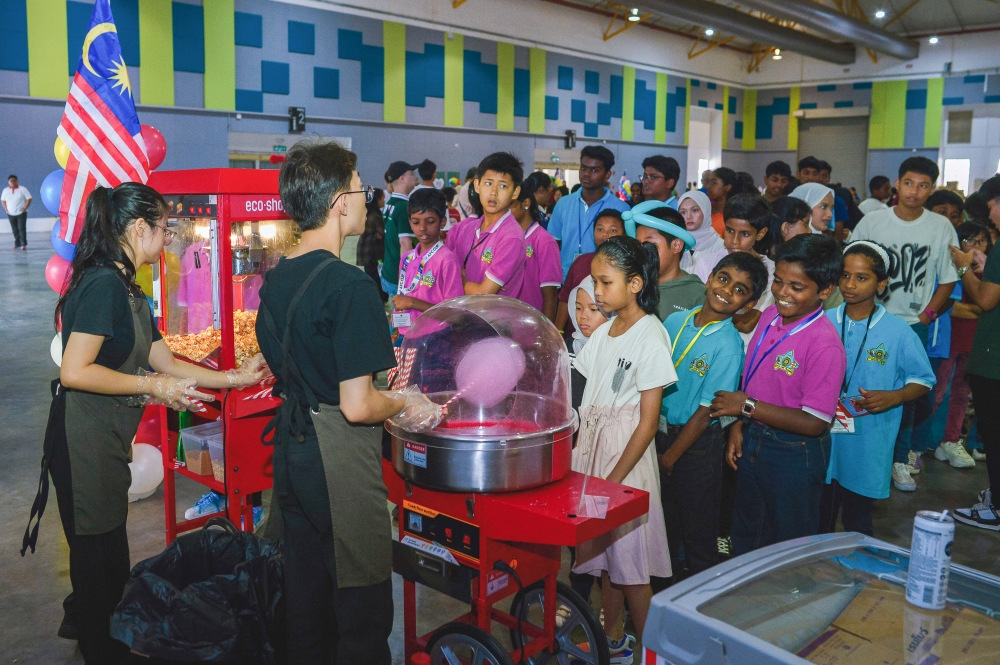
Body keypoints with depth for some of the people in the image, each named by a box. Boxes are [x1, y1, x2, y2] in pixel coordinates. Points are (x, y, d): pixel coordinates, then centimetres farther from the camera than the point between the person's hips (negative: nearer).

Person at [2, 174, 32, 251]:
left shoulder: (22, 189, -6)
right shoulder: (5, 190, 6)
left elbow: (29, 198, -6)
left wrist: (25, 208, -12)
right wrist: (6, 209, 4)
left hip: (21, 213, -4)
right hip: (10, 214, 4)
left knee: (22, 228, -8)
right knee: (14, 230, 7)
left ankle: (23, 244, -5)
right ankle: (17, 244, 14)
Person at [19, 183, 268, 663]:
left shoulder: (127, 289, 13)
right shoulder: (103, 284, -20)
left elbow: (164, 361, 13)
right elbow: (74, 371, -25)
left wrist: (234, 377, 10)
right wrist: (152, 385, -19)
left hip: (106, 441, 10)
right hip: (83, 441, -10)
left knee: (107, 553, 22)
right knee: (99, 556, 6)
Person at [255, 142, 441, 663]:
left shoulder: (276, 278, 6)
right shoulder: (350, 286, -21)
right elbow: (356, 407, -23)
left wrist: (389, 402, 13)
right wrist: (403, 405, -3)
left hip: (290, 448, 9)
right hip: (340, 462, -8)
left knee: (305, 598, 22)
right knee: (362, 612, 8)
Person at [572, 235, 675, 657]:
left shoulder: (650, 336, -13)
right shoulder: (604, 332, 9)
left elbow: (648, 422, -15)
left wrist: (614, 479, -16)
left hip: (626, 454, -7)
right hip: (590, 448, 7)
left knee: (629, 559, 2)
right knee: (603, 552, 16)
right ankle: (613, 640, 32)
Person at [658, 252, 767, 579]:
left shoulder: (729, 346, -19)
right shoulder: (675, 321, -2)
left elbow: (705, 412, -17)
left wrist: (669, 457, -12)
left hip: (696, 444, -5)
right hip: (659, 431, 5)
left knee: (697, 529, 11)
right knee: (663, 520, 21)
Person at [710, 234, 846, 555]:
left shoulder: (825, 344, -26)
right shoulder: (770, 316, -3)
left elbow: (814, 422, -26)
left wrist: (747, 406, -22)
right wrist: (738, 424, 1)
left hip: (794, 456, -7)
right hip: (753, 442, 7)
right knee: (745, 539, 26)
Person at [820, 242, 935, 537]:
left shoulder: (898, 332, -7)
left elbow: (922, 380, 1)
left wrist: (893, 397, -17)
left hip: (866, 449, -2)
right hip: (821, 443, 2)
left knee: (857, 526, 13)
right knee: (817, 523, 15)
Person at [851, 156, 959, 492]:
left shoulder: (941, 227, -1)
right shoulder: (872, 221, -2)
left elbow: (948, 279, 4)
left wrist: (927, 316, -4)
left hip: (913, 323, 0)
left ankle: (899, 459, 18)